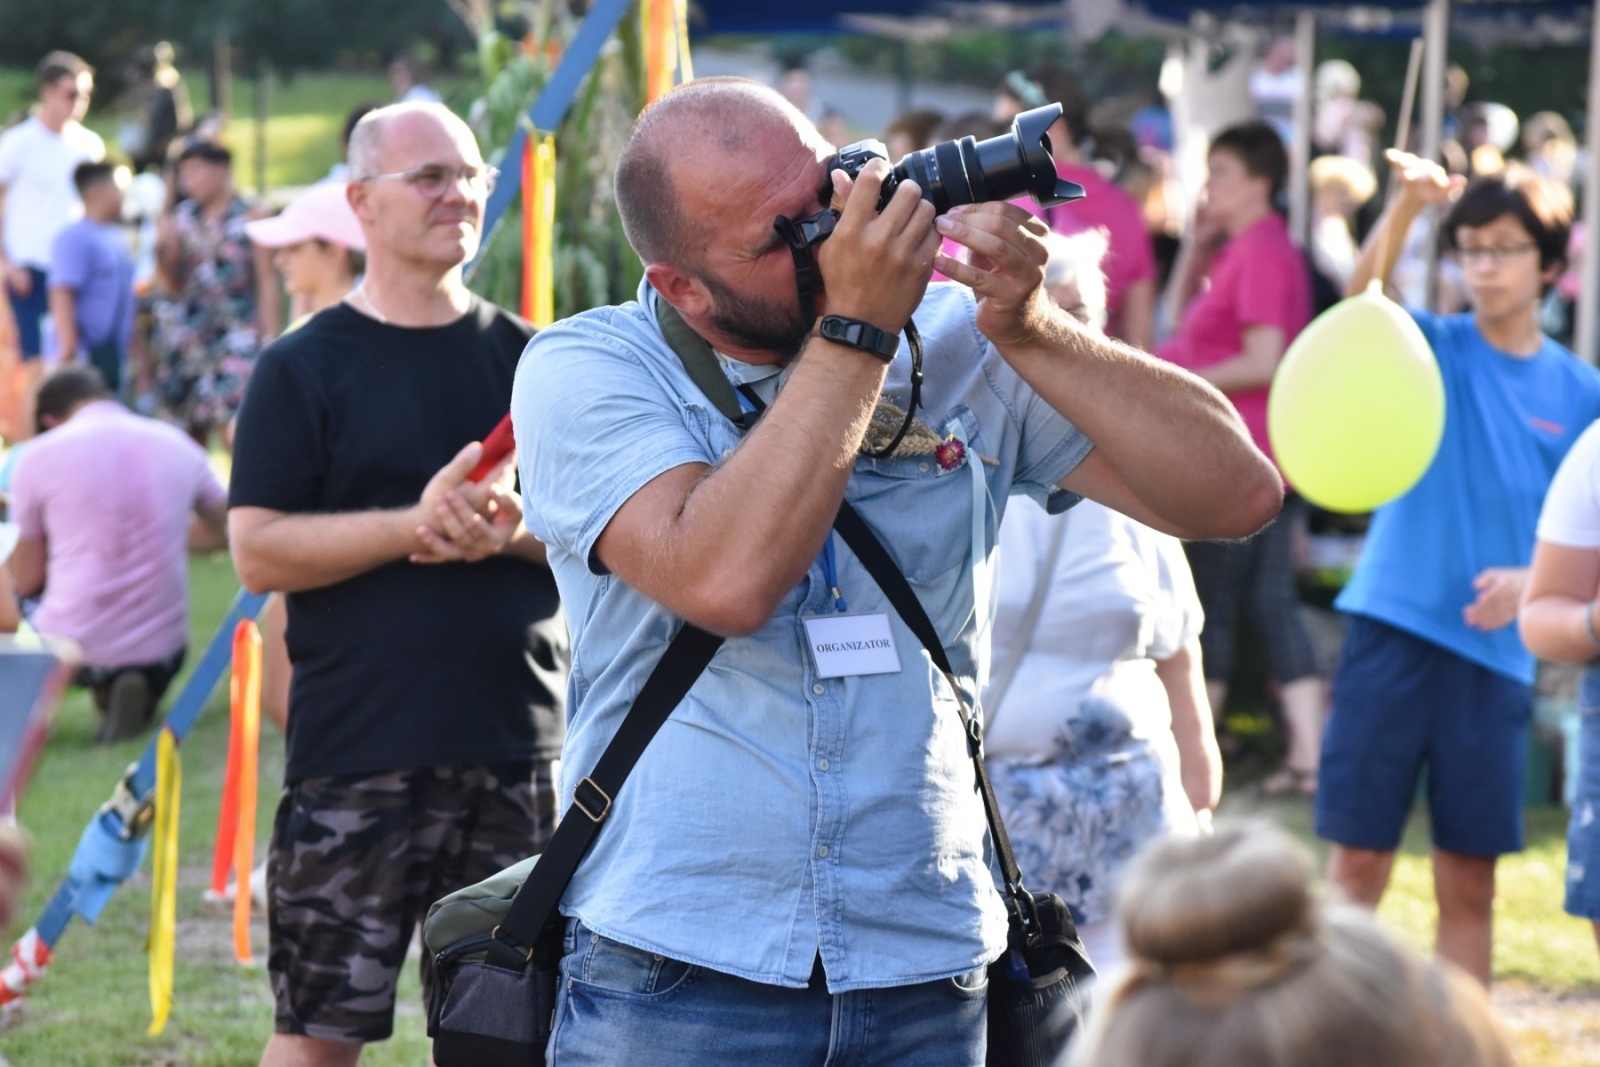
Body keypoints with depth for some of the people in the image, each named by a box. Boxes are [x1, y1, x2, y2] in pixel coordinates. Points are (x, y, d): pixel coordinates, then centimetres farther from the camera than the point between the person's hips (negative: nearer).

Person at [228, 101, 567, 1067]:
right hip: (356, 759, -3)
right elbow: (259, 552, -6)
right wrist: (417, 523, -18)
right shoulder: (304, 369, 2)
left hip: (518, 751, 3)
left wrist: (514, 531, -12)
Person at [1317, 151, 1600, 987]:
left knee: (1470, 882, 6)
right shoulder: (1432, 349, 2)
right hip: (1395, 629, -2)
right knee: (1357, 860, -1)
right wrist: (1406, 203, -38)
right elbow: (1363, 293, -20)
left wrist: (1532, 581, -12)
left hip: (1496, 654, 2)